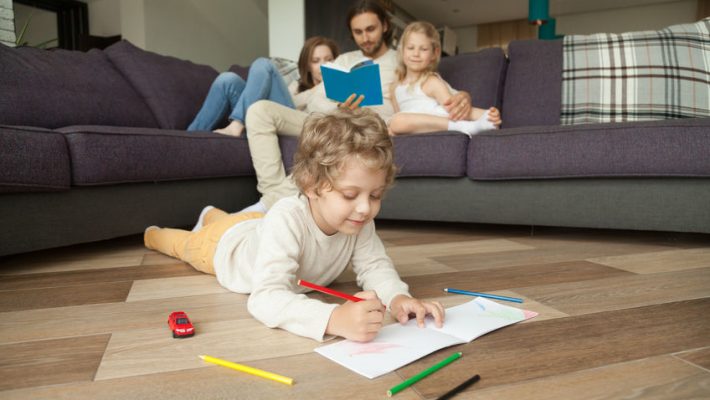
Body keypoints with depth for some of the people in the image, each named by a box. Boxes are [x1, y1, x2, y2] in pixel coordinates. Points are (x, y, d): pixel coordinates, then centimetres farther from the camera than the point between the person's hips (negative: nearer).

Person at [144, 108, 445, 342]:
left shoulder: (359, 222, -36)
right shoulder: (286, 219, -53)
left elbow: (374, 266, -27)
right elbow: (266, 299, -61)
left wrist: (397, 297, -50)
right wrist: (334, 318, -76)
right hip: (223, 243, -4)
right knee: (186, 244, 30)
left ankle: (212, 215, 71)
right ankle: (153, 233, 63)